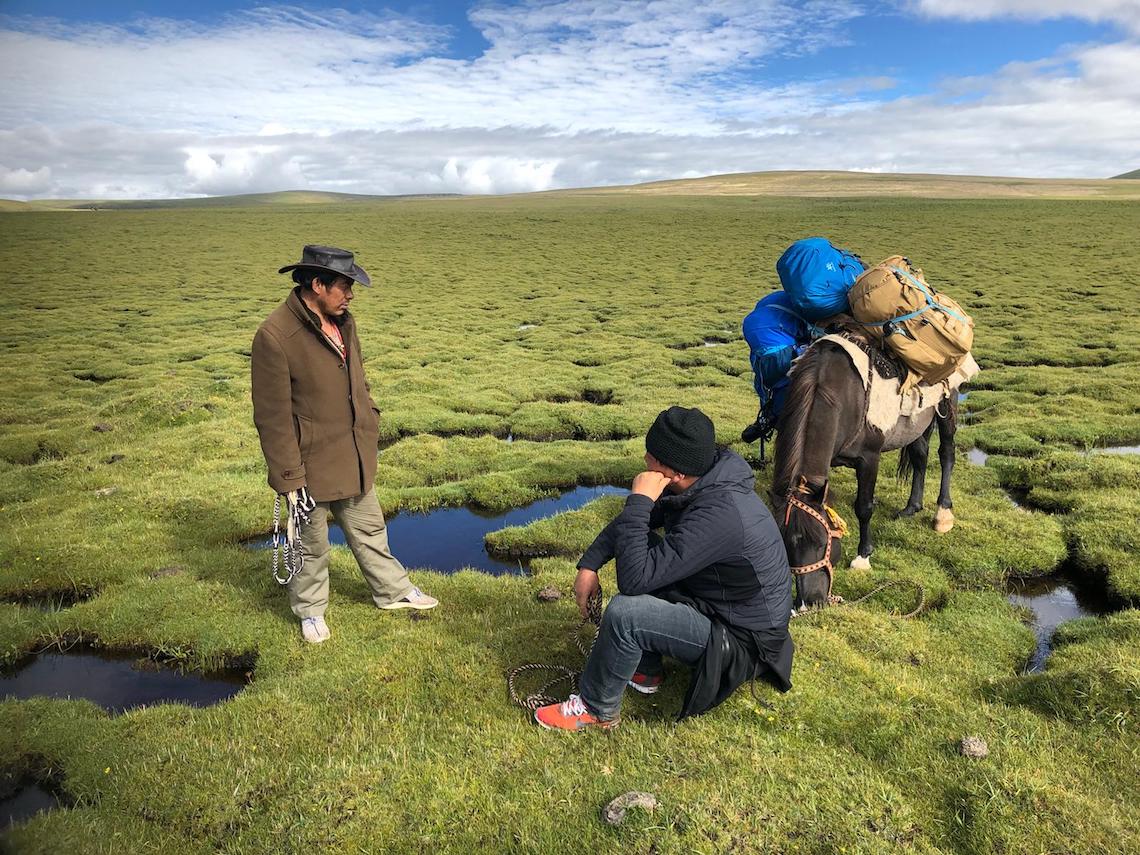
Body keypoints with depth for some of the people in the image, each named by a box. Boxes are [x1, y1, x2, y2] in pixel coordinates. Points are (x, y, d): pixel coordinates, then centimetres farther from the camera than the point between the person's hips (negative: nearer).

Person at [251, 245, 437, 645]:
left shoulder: (343, 321, 1)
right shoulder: (274, 336, -23)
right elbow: (272, 417, -21)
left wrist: (370, 424, 15)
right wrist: (289, 479, -18)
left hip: (354, 457, 7)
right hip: (310, 464, -7)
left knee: (369, 530, 23)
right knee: (312, 544, 14)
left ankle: (393, 590, 42)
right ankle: (310, 610, 37)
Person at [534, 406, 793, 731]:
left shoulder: (719, 515, -35)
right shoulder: (700, 483, -8)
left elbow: (634, 580, -34)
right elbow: (630, 523, 5)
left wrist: (639, 500, -30)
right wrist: (589, 564, -6)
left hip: (741, 637, -9)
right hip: (714, 599, 9)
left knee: (624, 613, -26)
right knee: (638, 546, 6)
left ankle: (596, 709, 2)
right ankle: (645, 669, 13)